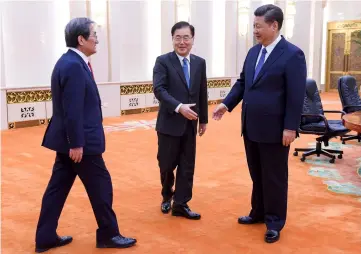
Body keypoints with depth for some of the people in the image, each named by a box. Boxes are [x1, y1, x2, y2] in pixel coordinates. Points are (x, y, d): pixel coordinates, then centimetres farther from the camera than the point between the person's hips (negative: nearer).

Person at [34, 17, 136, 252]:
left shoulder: (69, 62, 11)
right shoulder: (74, 66, -20)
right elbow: (72, 110, -24)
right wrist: (77, 144, -21)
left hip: (68, 140, 10)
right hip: (80, 142, -10)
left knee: (58, 187, 14)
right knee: (101, 186, 4)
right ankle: (109, 235, 19)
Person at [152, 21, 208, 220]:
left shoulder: (200, 62, 8)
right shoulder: (163, 61, -6)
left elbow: (202, 93, 12)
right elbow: (158, 89, -18)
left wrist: (203, 119, 13)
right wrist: (179, 107, -28)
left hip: (190, 123, 4)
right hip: (169, 122, -4)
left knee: (187, 166, 6)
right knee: (167, 164, 7)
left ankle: (180, 204, 17)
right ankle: (167, 196, 33)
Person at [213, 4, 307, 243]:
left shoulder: (292, 54, -12)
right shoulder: (254, 52, 9)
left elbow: (296, 95, -15)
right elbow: (242, 82, 15)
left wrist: (290, 127, -17)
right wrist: (227, 104, 1)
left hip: (274, 129, -7)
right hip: (251, 127, 7)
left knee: (274, 177, 6)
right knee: (257, 175, 18)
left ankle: (275, 222, 21)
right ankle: (259, 212, 34)